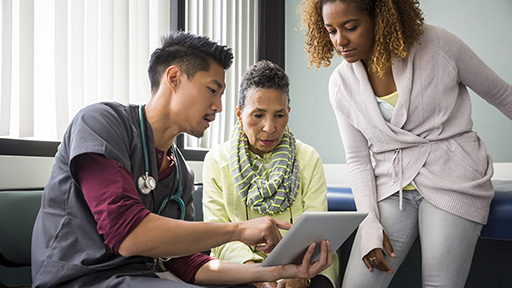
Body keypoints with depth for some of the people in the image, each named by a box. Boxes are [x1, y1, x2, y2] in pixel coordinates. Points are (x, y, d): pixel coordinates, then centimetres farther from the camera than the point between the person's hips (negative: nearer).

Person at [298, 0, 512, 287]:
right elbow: (358, 159, 5)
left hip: (452, 180, -2)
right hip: (392, 186, 3)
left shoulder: (436, 43, -8)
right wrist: (370, 225, -6)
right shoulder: (341, 84, 1)